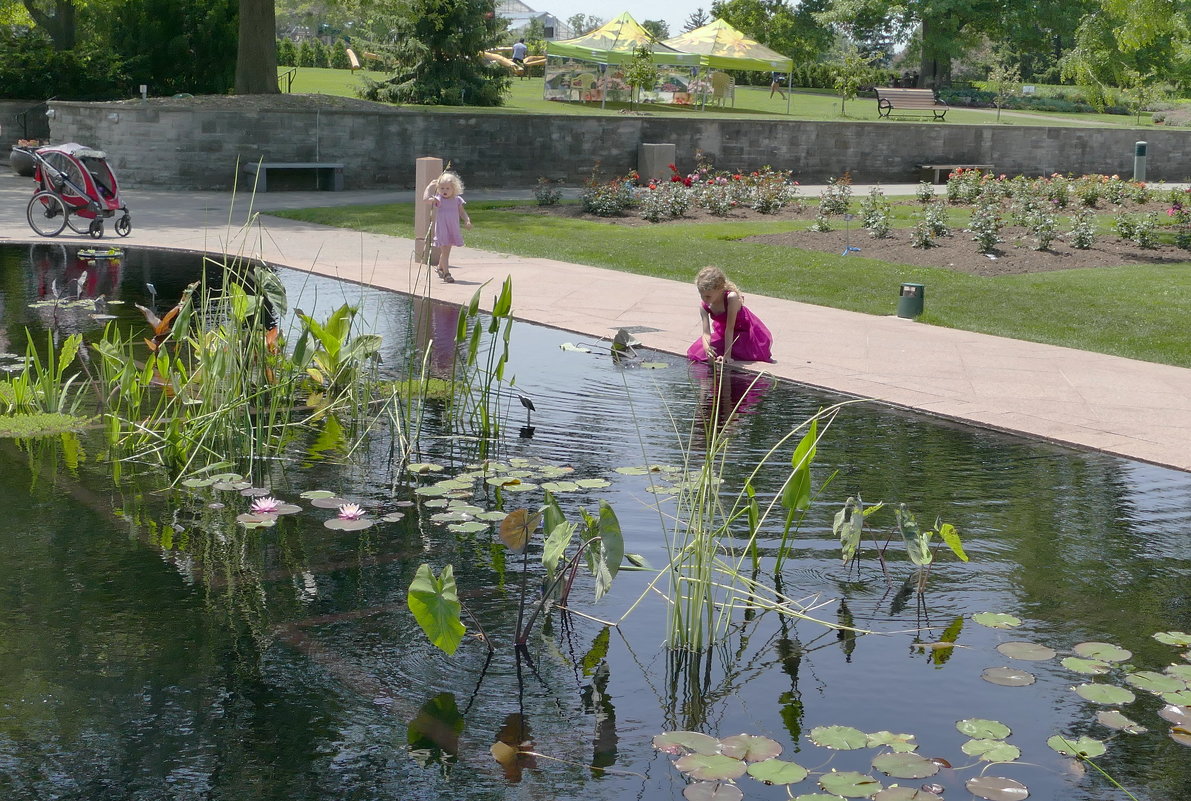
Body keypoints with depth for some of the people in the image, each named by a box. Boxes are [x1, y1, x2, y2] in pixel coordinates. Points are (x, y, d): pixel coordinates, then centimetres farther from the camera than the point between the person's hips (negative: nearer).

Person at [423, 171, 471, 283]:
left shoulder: (457, 200, 3)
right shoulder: (438, 200, -7)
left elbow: (462, 212, 7)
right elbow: (425, 198, -19)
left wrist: (467, 220, -10)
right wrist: (429, 186, -14)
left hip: (453, 230, 4)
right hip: (441, 230, -4)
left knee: (446, 251, 17)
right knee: (445, 251, -8)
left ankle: (440, 268, 38)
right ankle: (446, 273, -6)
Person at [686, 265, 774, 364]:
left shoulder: (731, 298, -34)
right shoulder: (704, 307, -18)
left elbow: (730, 328, -32)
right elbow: (706, 333, -23)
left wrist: (727, 355, -33)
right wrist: (706, 347, -47)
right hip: (723, 333, 5)